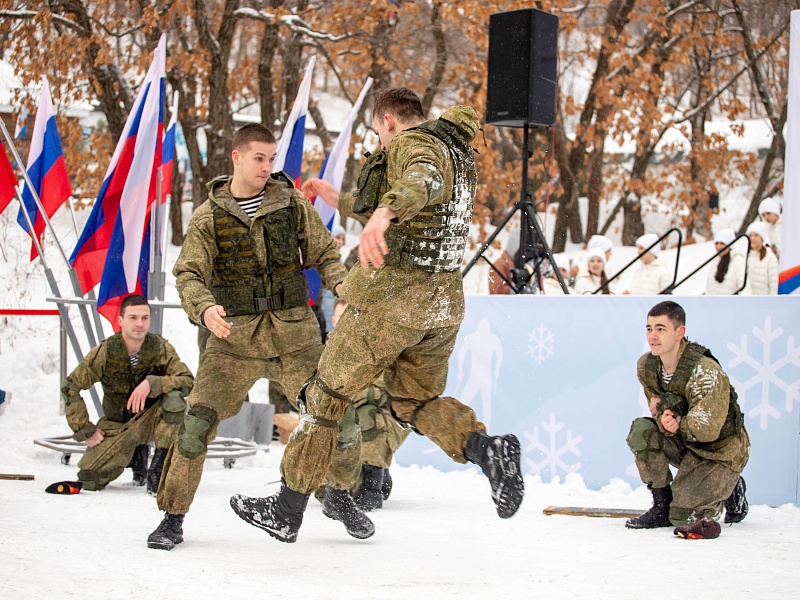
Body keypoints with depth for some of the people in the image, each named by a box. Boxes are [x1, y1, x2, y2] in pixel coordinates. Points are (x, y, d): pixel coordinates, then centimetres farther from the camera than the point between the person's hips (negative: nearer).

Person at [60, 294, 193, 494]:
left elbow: (188, 380, -19)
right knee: (90, 478, -17)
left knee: (174, 397, -32)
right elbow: (70, 388, -9)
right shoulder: (105, 352, -14)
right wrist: (86, 431, -11)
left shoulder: (161, 348, -14)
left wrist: (152, 383, -34)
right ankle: (136, 453, 15)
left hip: (150, 421, 0)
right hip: (116, 426, 1)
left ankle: (159, 467, -17)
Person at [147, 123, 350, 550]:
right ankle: (173, 517, 1)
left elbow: (323, 253, 10)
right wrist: (204, 309, -23)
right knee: (198, 420, -12)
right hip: (235, 337, -2)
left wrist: (340, 281, -11)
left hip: (294, 332, 2)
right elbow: (189, 275, -3)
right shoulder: (209, 216, 1)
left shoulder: (293, 205, 4)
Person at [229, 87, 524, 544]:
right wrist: (340, 199, 39)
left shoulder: (413, 143, -10)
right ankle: (488, 449, -7)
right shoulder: (461, 154, 19)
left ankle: (287, 512, 13)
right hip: (445, 301, 8)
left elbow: (425, 180, -36)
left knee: (327, 396, 5)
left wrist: (384, 211, -57)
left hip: (392, 298, -8)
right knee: (417, 402, 21)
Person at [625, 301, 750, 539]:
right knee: (641, 431, -23)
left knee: (682, 517, -16)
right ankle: (662, 506, -6)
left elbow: (705, 429, -28)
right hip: (685, 443, 6)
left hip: (720, 450, -6)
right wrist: (664, 416, -21)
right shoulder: (646, 365, -8)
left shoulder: (706, 372, -29)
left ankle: (730, 490, 15)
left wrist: (671, 415, -17)